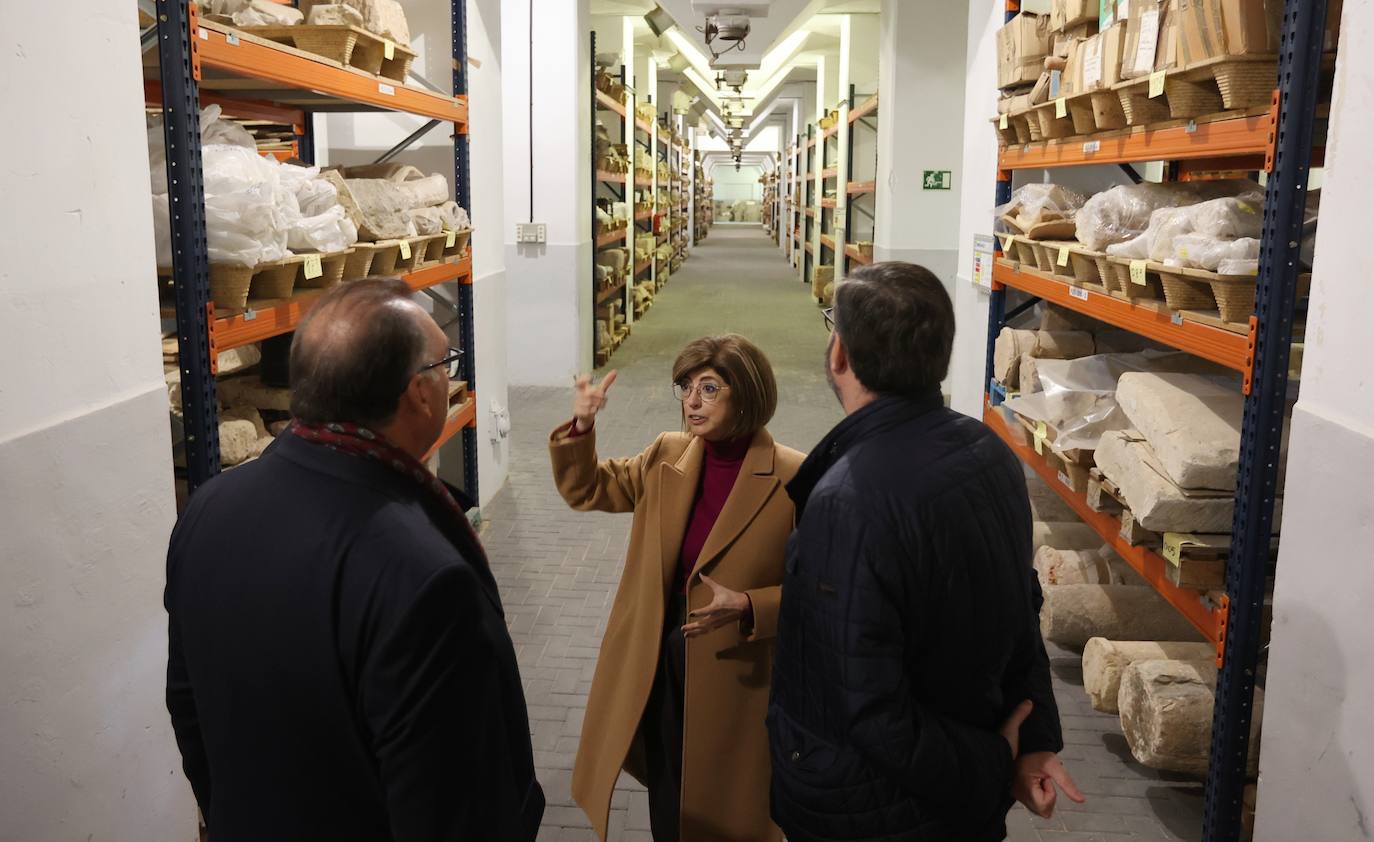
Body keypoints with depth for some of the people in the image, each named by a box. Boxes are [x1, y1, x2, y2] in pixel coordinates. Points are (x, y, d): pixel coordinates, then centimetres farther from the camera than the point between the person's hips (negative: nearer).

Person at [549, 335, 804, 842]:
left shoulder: (793, 478, -16)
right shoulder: (666, 456, 0)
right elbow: (585, 489, 10)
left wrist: (747, 608, -27)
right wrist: (581, 427, -7)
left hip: (734, 677, -4)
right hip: (658, 667, 5)